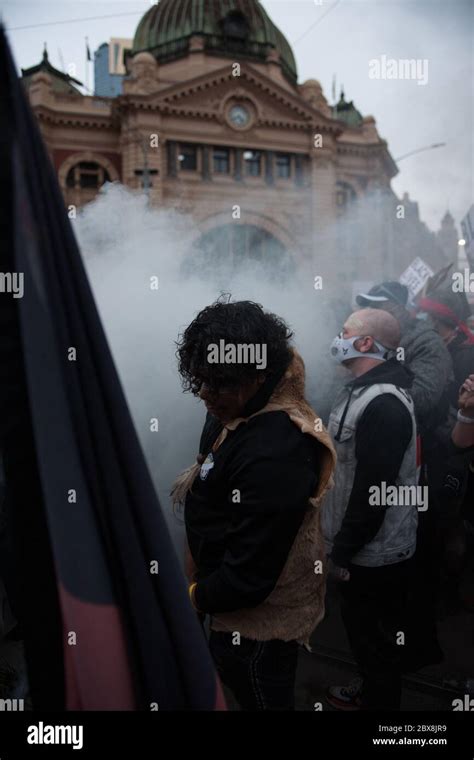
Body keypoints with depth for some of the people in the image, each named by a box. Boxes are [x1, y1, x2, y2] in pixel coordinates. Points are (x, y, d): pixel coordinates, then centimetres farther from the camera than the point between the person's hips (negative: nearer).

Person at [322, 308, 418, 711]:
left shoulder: (383, 405, -26)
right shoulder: (364, 391, 8)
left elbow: (374, 491, -27)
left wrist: (343, 552, -18)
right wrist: (342, 545, 19)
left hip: (374, 554, -10)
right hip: (368, 548, 10)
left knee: (376, 636, 9)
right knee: (366, 628, 25)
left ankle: (379, 702, 28)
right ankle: (371, 692, 44)